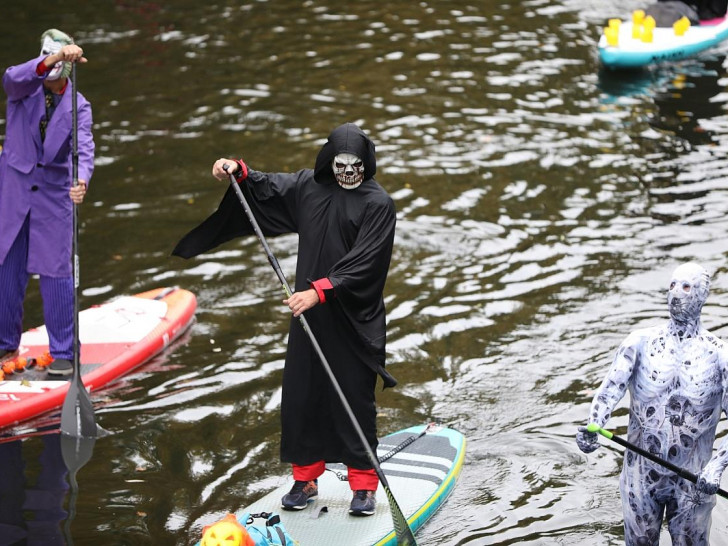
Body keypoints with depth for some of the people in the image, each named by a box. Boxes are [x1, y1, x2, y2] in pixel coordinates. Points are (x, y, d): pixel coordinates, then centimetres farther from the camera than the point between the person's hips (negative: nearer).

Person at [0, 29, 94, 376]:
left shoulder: (78, 106, -1)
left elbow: (83, 148, -17)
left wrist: (82, 180, -37)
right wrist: (52, 59, -43)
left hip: (55, 194, 0)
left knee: (55, 272, -2)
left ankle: (63, 353, 6)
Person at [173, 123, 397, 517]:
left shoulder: (378, 203, -10)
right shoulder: (308, 186, 6)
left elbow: (364, 261, -18)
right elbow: (266, 188, 22)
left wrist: (321, 290, -27)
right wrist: (239, 171, 2)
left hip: (355, 319, -5)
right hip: (309, 311, 5)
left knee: (355, 396, -1)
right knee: (301, 393, 6)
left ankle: (364, 484, 11)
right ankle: (306, 479, 19)